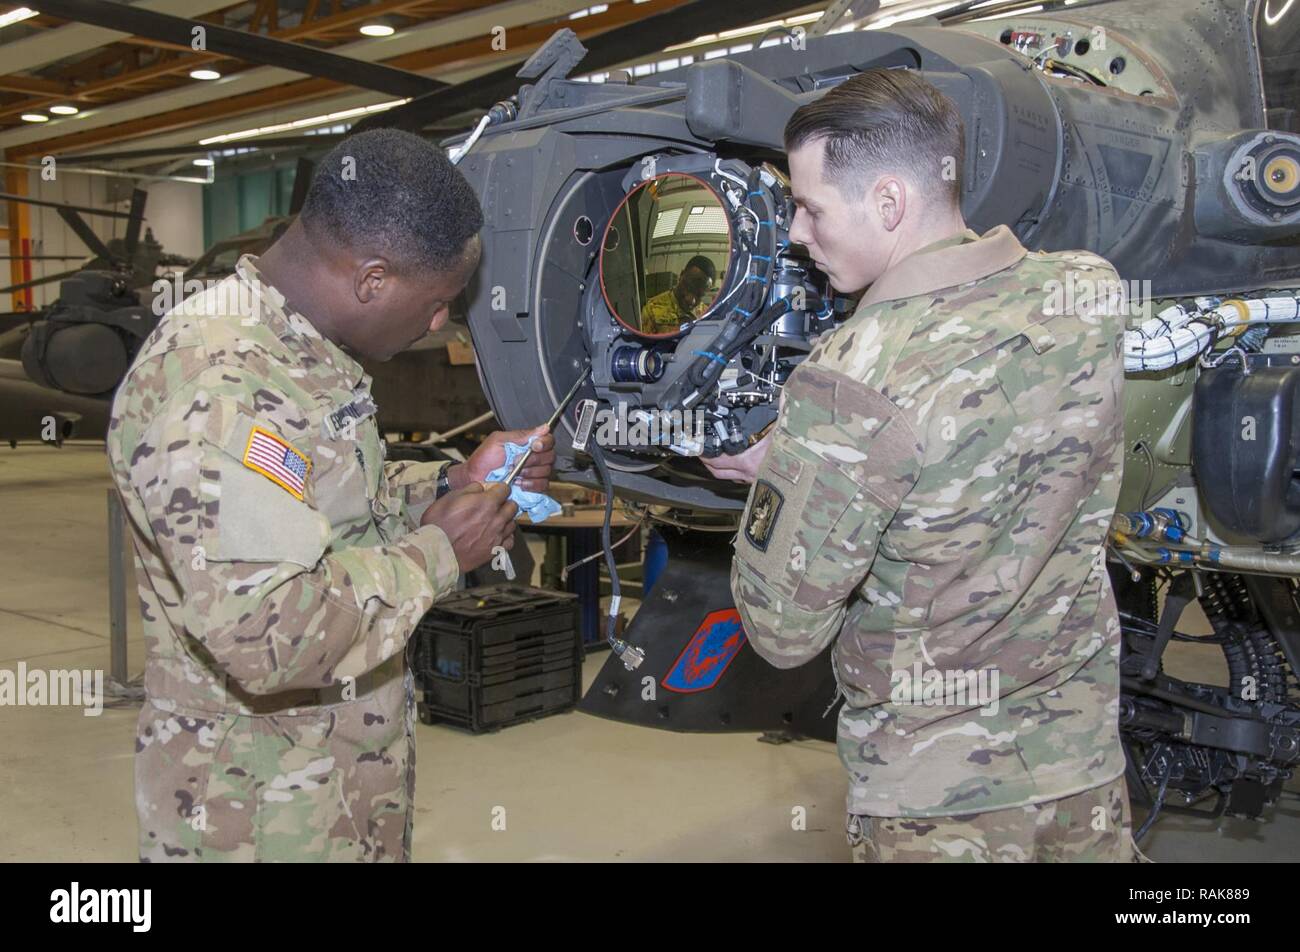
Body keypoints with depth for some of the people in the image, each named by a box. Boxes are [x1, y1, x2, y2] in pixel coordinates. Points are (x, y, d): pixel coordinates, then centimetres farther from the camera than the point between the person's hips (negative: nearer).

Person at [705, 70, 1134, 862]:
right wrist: (803, 461, 7)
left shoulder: (849, 387, -28)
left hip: (938, 786, -5)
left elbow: (785, 633, -18)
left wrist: (771, 479, -4)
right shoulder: (1089, 293, -9)